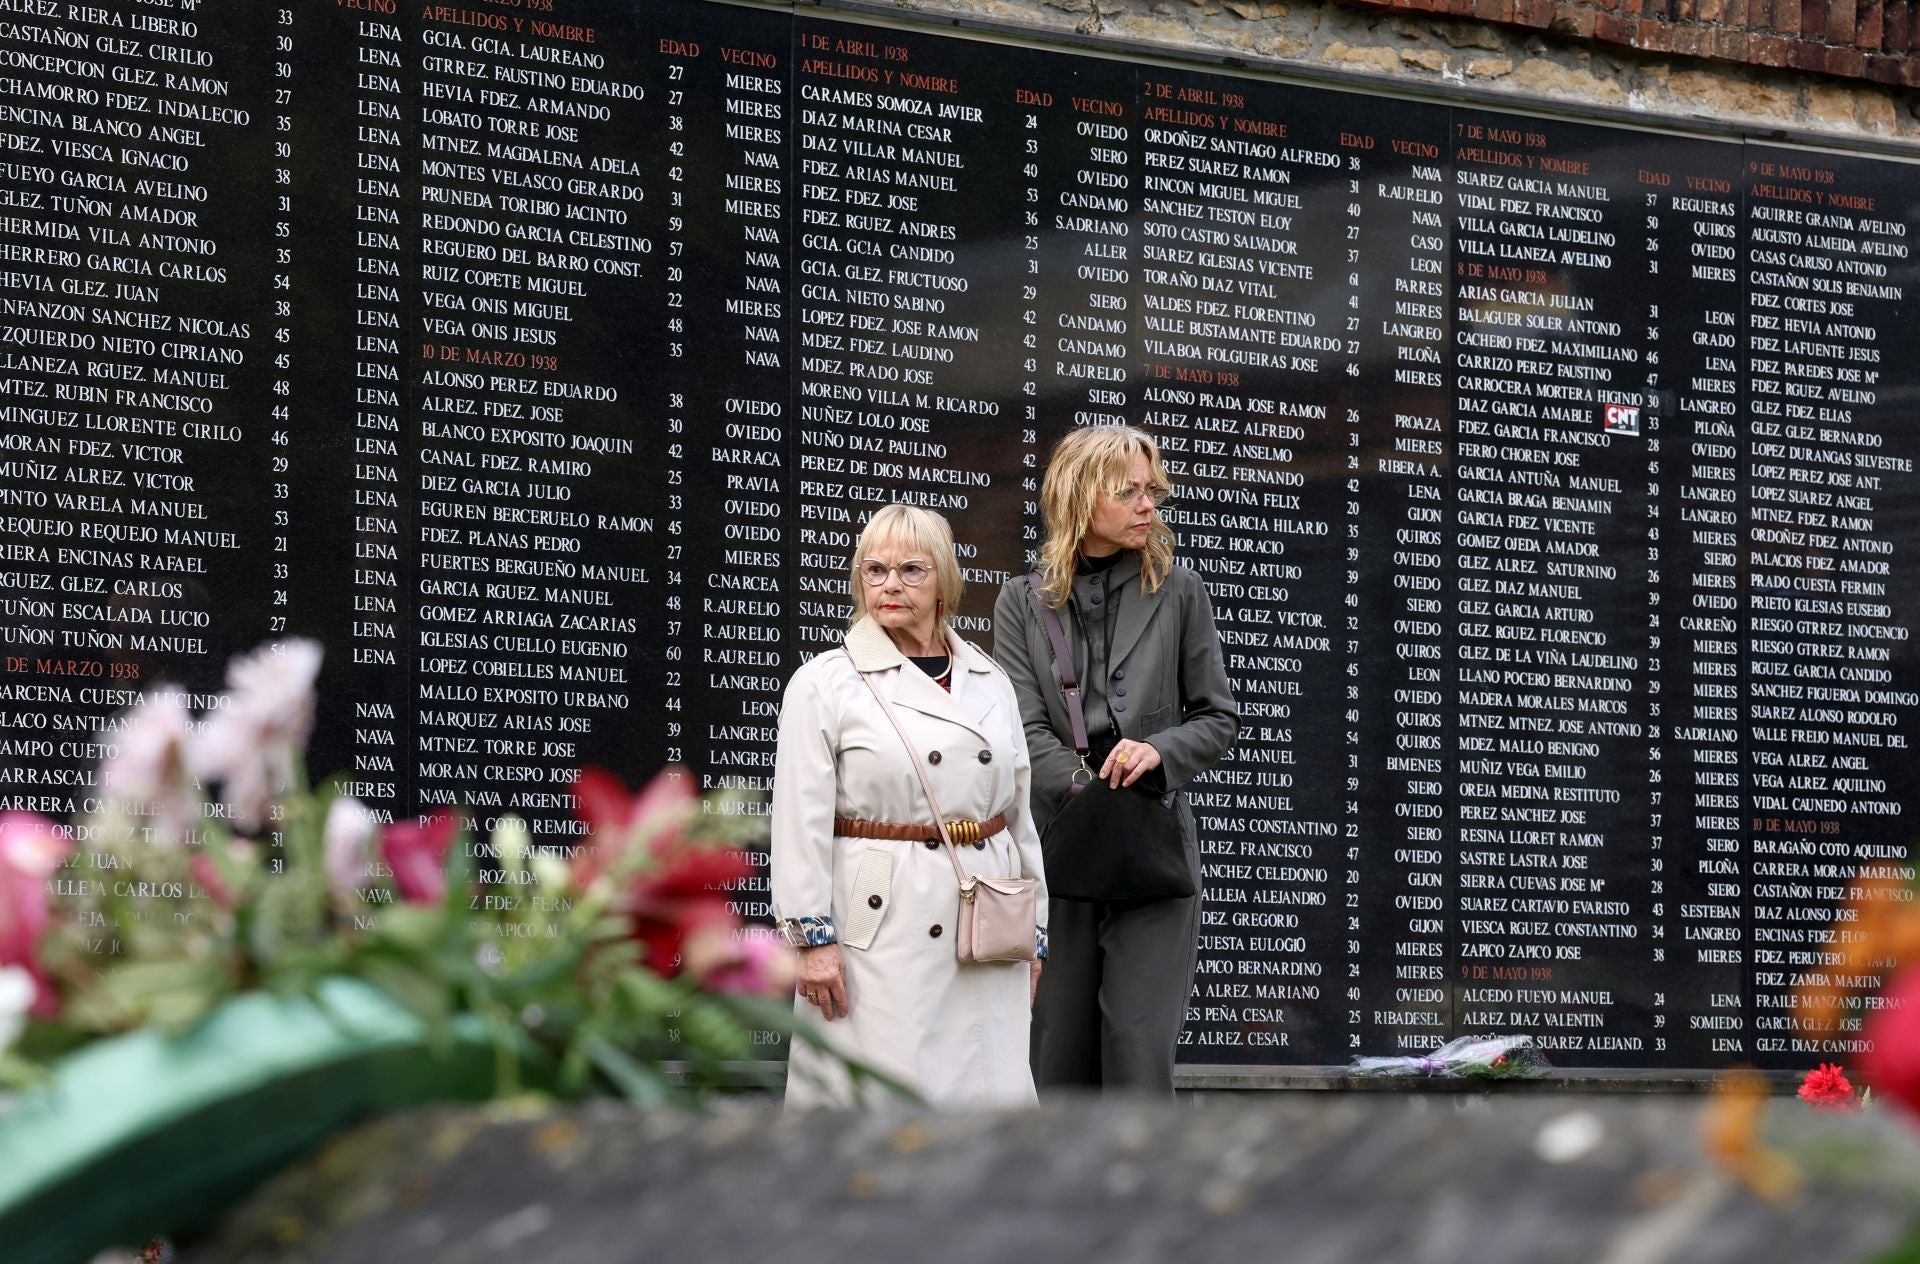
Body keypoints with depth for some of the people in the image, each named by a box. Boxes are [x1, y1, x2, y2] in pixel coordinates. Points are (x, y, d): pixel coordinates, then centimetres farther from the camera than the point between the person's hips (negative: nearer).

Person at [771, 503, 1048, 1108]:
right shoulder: (824, 684, 0)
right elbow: (801, 820, -5)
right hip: (880, 921, -4)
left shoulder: (991, 683, 13)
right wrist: (812, 935, -12)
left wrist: (1033, 930, 13)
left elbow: (1020, 813, 16)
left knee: (991, 1086, 2)